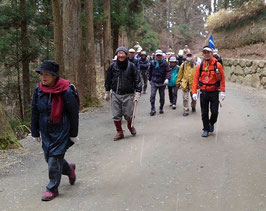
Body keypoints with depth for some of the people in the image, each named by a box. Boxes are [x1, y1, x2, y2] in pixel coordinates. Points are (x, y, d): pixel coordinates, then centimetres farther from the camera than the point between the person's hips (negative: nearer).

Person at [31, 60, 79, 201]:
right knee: (48, 157, 12)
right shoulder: (38, 90, -2)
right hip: (45, 131, 6)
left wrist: (73, 134, -6)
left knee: (54, 158, -6)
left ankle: (52, 188, 12)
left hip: (61, 131, -5)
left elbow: (74, 113, -8)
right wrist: (35, 132, 10)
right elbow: (35, 112, 7)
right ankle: (69, 169, 41)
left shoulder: (66, 92, -16)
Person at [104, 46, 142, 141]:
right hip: (115, 95, 2)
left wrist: (137, 93, -6)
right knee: (116, 115, 2)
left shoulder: (131, 66, -3)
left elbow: (137, 80, -1)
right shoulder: (112, 66, 3)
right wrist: (107, 93, 17)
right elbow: (108, 80, 14)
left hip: (128, 95, -2)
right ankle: (119, 132, 18)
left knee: (128, 115, 1)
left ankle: (130, 127, 32)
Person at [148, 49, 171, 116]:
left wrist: (167, 78, -24)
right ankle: (153, 110, -6)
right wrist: (150, 79, 17)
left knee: (162, 96, 10)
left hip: (162, 83, -1)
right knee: (152, 95, -11)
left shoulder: (165, 63, -3)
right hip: (154, 82, 1)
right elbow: (150, 72, 16)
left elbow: (168, 72, -8)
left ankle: (161, 108, 27)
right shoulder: (152, 63, 4)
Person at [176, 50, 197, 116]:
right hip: (185, 84, 0)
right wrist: (178, 83, 8)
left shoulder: (195, 65, 0)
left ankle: (193, 107, 40)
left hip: (193, 84, 0)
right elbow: (180, 75, 8)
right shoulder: (183, 65, 3)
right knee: (185, 98, -2)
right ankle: (186, 110, 4)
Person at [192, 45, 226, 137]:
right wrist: (194, 92, -7)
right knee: (204, 112, 6)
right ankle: (206, 129, 20)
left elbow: (222, 79, -4)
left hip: (214, 92, -2)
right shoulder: (200, 66, 1)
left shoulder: (217, 65, -5)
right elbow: (195, 79, 0)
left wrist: (222, 92, -8)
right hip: (203, 92, 2)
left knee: (214, 112, 0)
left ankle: (211, 123, 31)